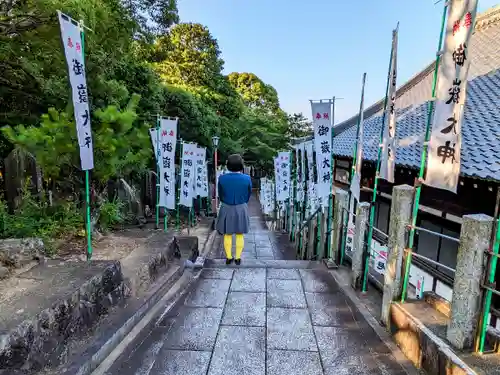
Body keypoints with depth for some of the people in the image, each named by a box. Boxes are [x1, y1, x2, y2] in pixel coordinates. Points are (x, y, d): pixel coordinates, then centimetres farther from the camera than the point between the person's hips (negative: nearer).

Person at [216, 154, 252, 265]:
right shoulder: (247, 178, -14)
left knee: (227, 235, 15)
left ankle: (228, 258, 22)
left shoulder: (222, 178, -13)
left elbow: (221, 195, 0)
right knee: (239, 235, 13)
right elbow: (248, 195, -1)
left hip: (226, 210, 0)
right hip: (241, 210, 0)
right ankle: (238, 258, 20)